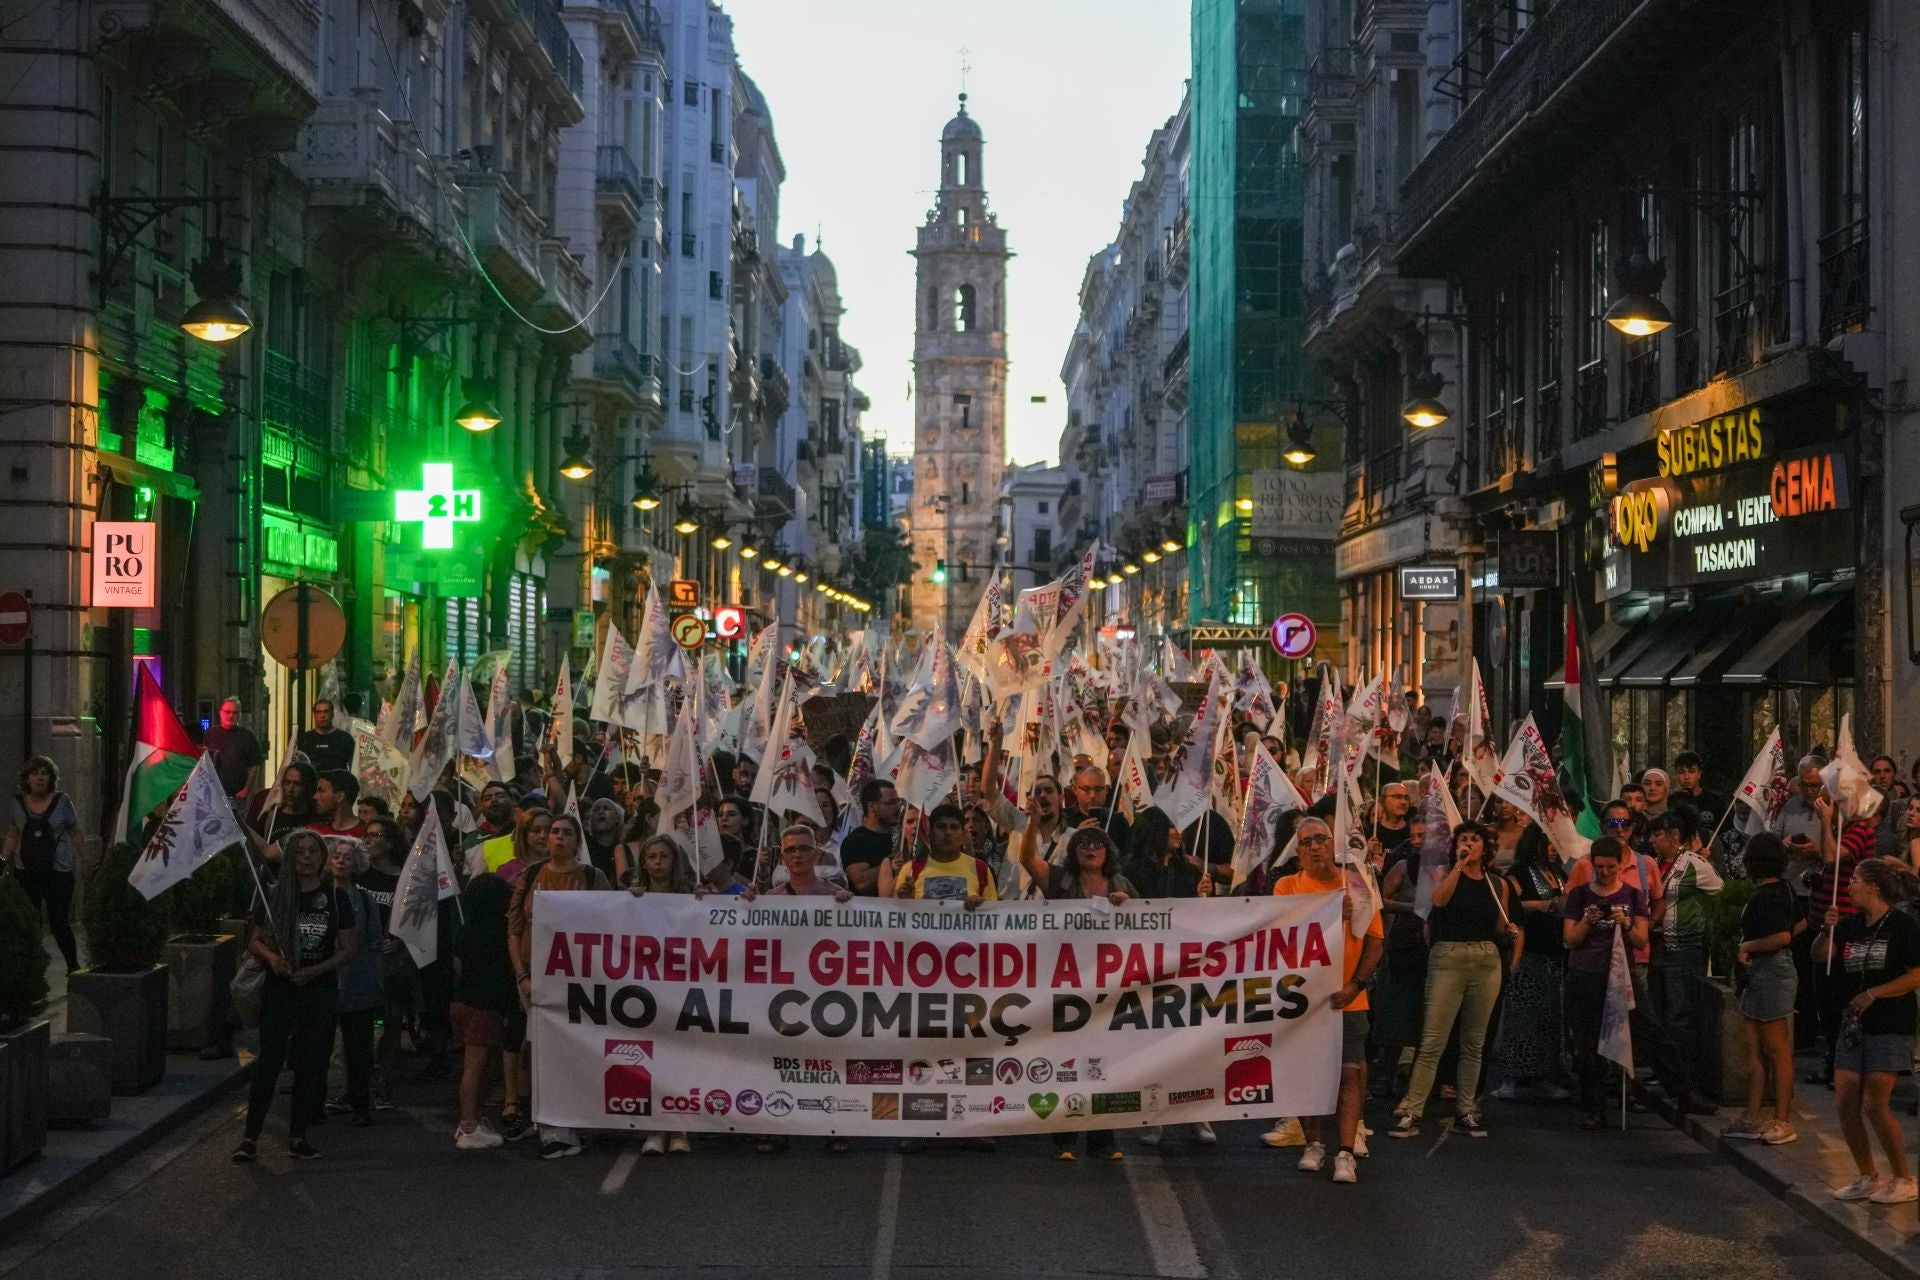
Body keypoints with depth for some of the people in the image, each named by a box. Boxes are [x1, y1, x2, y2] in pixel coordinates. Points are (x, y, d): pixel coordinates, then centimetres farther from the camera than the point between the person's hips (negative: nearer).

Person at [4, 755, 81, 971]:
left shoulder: (62, 801, -1)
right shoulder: (18, 803, 5)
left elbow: (75, 834, 3)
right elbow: (12, 837, 13)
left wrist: (84, 862, -3)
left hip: (58, 872, -3)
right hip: (27, 873, 3)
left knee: (59, 922, -3)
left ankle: (73, 966, 8)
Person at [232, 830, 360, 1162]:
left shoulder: (335, 898, 1)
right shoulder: (275, 896, 3)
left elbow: (349, 948, 1)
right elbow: (255, 941, 9)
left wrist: (314, 970, -12)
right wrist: (271, 957, -13)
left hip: (320, 991, 1)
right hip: (279, 989, 0)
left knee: (311, 1063, 4)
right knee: (269, 1060, -6)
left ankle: (298, 1136, 13)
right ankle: (250, 1136, -2)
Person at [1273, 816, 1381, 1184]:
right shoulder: (1287, 886, 2)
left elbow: (1374, 940, 0)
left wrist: (1356, 984, -11)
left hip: (1348, 999, 0)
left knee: (1350, 1073, -7)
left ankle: (1345, 1153, -7)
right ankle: (1315, 1144, 22)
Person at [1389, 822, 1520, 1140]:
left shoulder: (1498, 884, 12)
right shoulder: (1447, 875, 4)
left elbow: (1500, 930, 19)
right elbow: (1439, 899, -19)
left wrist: (1513, 933, -2)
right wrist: (1459, 864, -14)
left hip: (1487, 961, 3)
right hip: (1448, 959, -3)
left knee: (1474, 1042, 8)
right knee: (1432, 1041, -8)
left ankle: (1466, 1111, 17)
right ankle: (1410, 1113, -8)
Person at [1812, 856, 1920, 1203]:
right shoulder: (1851, 926, 10)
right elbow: (1819, 956, 6)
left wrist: (1873, 994, -17)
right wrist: (1828, 930, -12)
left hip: (1890, 1027, -7)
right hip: (1854, 1025, 7)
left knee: (1874, 1105, -11)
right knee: (1845, 1103, 2)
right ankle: (1868, 1178, 15)